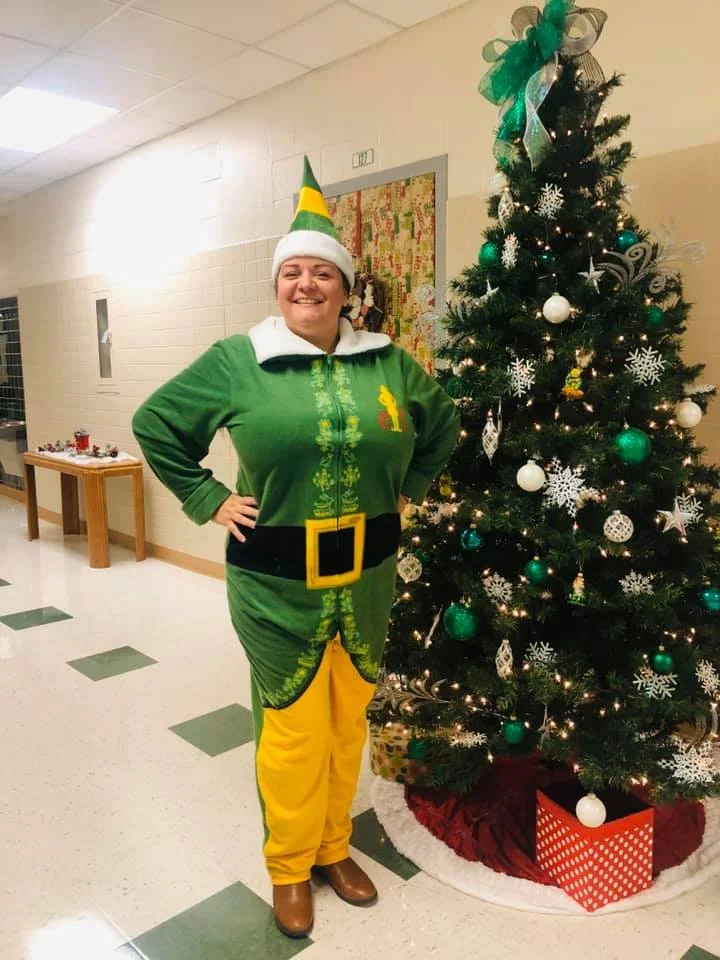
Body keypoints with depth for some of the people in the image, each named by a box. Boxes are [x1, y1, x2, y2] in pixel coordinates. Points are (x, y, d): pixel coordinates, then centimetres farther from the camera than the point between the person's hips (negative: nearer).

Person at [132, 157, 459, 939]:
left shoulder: (387, 362, 2)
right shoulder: (237, 361, -7)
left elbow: (442, 424, 18)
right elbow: (155, 423, 2)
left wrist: (409, 491, 10)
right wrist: (207, 500, -3)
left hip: (365, 577, 4)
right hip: (278, 582, -3)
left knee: (349, 718, 17)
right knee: (292, 727, 9)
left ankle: (335, 847, 40)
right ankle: (289, 867, 33)